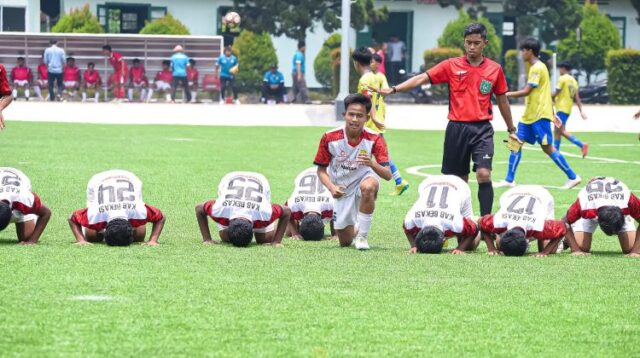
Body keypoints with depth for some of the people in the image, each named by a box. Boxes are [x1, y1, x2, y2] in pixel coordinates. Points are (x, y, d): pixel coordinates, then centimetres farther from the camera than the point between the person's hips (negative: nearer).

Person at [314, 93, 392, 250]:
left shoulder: (374, 139, -20)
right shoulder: (329, 138, -17)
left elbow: (388, 175, -24)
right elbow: (321, 170, -4)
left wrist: (372, 164, -44)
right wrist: (331, 187, -24)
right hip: (342, 189, 2)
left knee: (368, 187, -41)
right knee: (345, 242, 5)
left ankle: (363, 236, -23)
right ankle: (356, 228, 45)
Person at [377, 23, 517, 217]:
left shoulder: (494, 69, 5)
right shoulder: (452, 66, 2)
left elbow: (502, 100, 15)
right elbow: (422, 78, -6)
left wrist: (511, 130, 21)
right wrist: (393, 89, -17)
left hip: (482, 129, -1)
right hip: (457, 128, 1)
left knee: (483, 174, -16)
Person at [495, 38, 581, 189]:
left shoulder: (537, 68, -15)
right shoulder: (537, 67, 15)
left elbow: (526, 91, -19)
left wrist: (506, 95, -13)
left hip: (539, 115, -10)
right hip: (530, 115, 10)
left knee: (548, 148, -7)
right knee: (516, 143, 5)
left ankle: (573, 177, 0)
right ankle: (509, 180, 6)